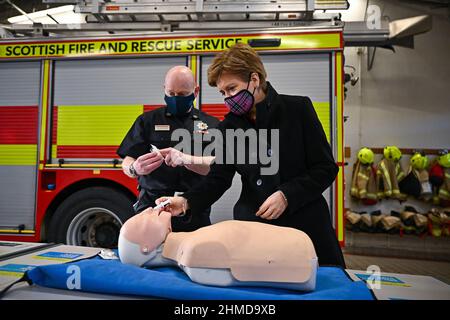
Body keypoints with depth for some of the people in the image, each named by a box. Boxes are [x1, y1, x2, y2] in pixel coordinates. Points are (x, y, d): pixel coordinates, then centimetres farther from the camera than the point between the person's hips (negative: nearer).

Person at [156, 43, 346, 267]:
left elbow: (326, 168, -6)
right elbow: (218, 179, -1)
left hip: (306, 225, -2)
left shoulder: (298, 108, -6)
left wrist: (286, 195, -19)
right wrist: (186, 202, -18)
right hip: (254, 226, 2)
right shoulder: (229, 126, 4)